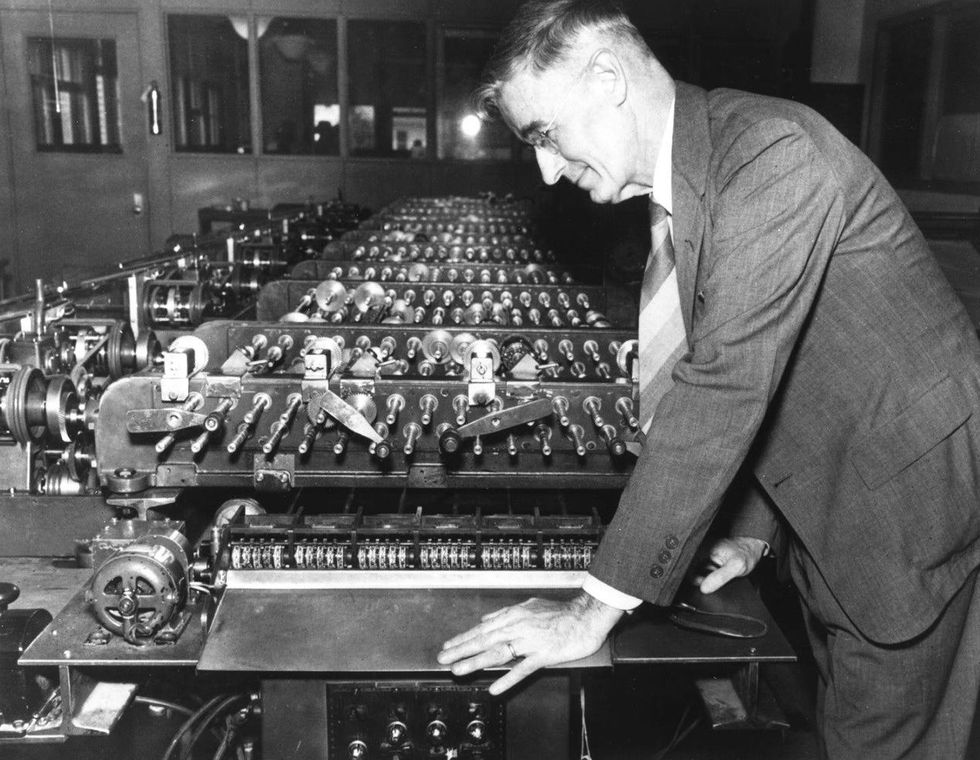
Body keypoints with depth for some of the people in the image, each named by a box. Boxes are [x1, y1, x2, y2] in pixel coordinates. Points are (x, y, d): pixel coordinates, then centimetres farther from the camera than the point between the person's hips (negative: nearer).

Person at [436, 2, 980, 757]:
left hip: (911, 518, -8)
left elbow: (725, 387, -31)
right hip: (831, 513, 8)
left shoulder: (772, 153, -26)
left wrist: (598, 608, -27)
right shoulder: (684, 179, 3)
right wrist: (753, 526, 4)